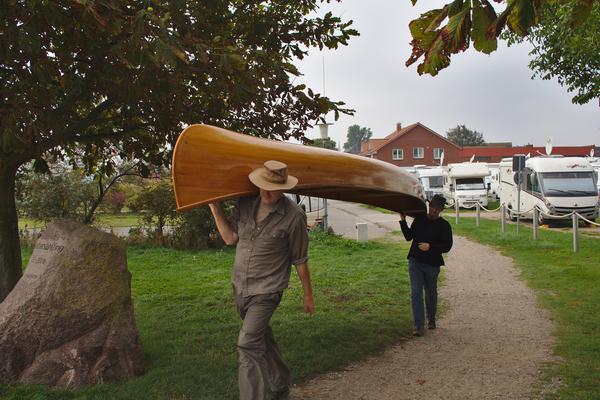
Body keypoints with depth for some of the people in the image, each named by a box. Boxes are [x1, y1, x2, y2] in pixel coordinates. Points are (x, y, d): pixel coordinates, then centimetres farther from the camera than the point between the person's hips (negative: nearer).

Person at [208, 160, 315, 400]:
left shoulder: (293, 216, -17)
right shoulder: (245, 204, -4)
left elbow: (300, 261, -9)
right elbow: (230, 238, -5)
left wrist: (308, 295, -1)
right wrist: (214, 206, -9)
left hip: (266, 291, -6)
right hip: (240, 287, 6)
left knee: (248, 343, -17)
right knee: (262, 341, 20)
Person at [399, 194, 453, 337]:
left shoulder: (444, 225, -4)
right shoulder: (419, 219, 6)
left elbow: (447, 246, -9)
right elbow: (409, 236, 12)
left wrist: (430, 247, -20)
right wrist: (403, 221, 3)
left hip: (432, 264, -2)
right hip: (415, 262, 2)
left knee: (431, 292, 15)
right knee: (416, 293, -5)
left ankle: (431, 319, 36)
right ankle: (419, 325, -4)